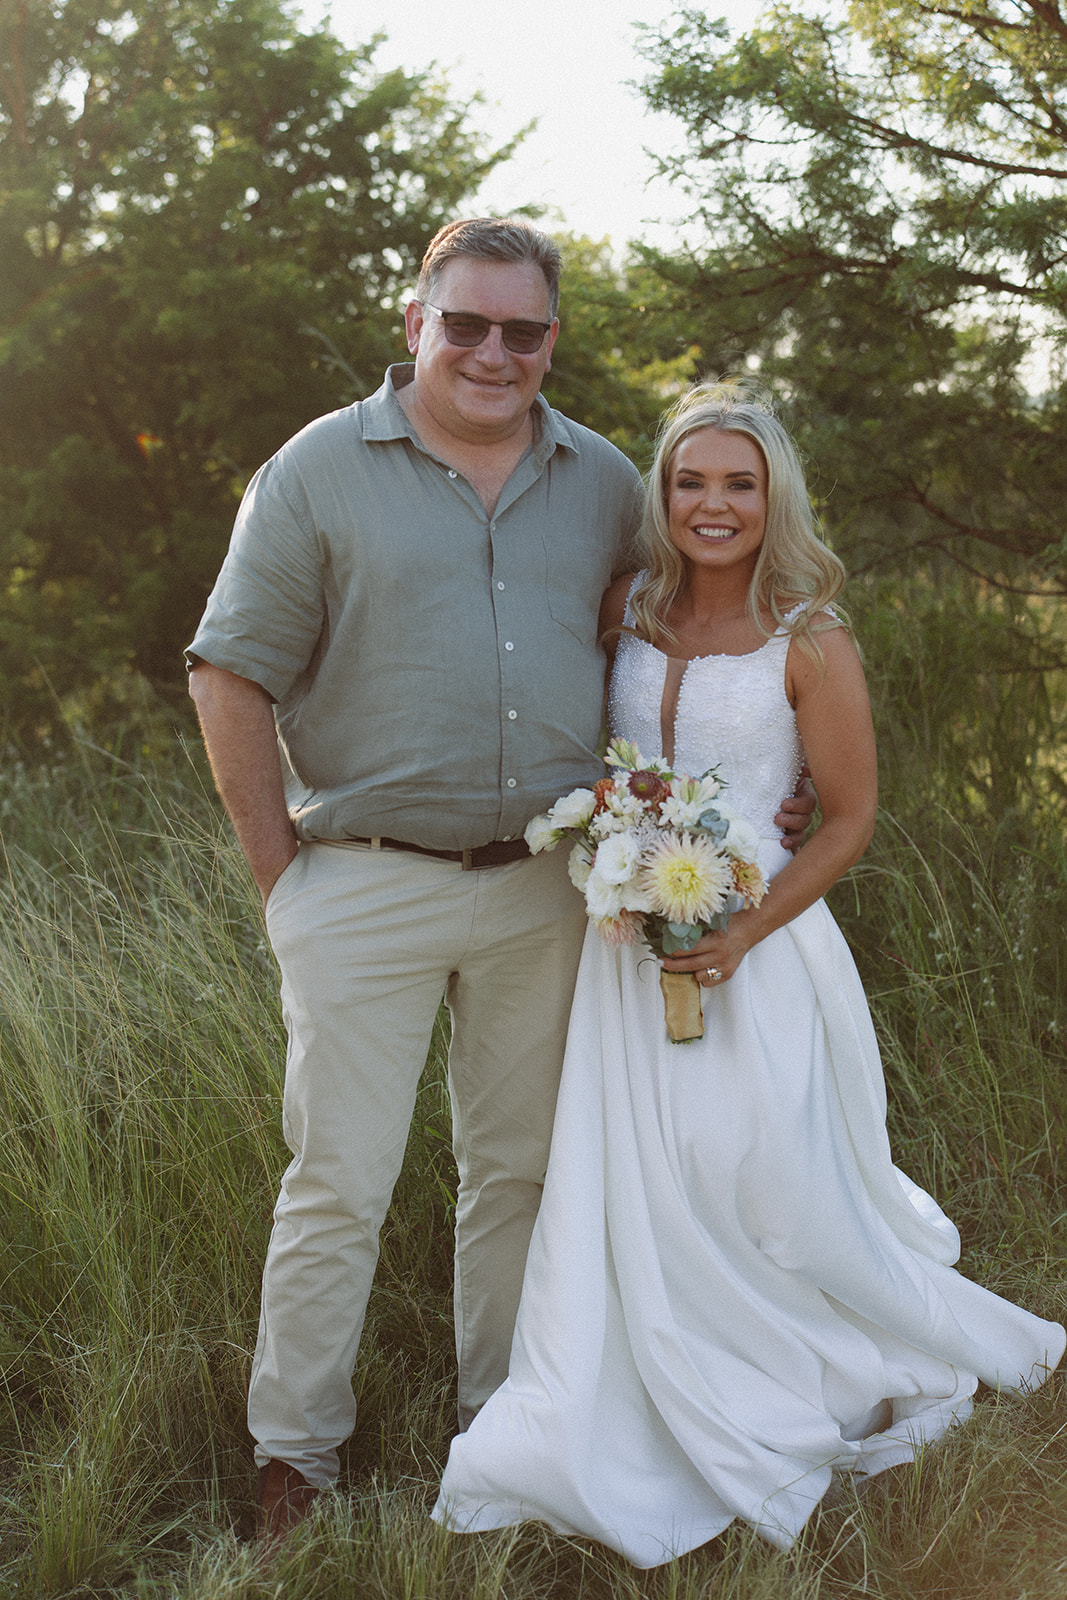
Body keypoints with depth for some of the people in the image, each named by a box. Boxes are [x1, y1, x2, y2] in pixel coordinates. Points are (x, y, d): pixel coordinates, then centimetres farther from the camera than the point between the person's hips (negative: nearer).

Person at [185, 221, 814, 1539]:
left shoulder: (605, 483, 9)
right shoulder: (319, 471, -2)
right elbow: (231, 680, -3)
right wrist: (284, 873, -6)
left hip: (546, 892, 4)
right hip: (367, 890, -3)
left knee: (520, 1167, 14)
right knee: (339, 1183, 1)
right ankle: (293, 1456, 17)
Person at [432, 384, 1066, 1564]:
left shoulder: (810, 645, -12)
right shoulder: (624, 611, 1)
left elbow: (849, 821, -7)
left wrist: (744, 932, -17)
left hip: (754, 943, -4)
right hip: (628, 937, 4)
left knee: (764, 1178, 4)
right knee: (633, 1190, 11)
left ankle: (907, 1347, 33)